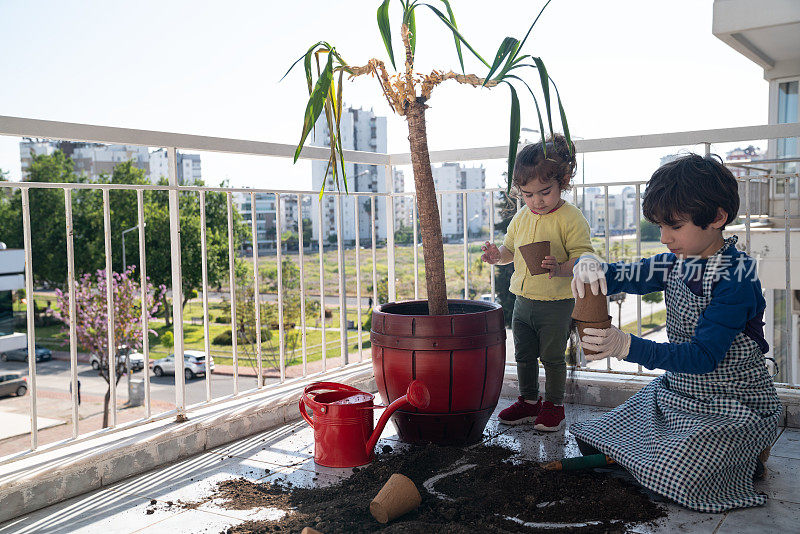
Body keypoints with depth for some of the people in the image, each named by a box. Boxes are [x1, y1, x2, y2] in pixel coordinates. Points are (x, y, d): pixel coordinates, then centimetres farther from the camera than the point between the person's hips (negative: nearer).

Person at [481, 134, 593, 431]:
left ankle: (554, 405, 25)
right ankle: (528, 401, 34)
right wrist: (497, 255, -4)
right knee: (524, 356, 17)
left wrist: (560, 269, -35)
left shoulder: (572, 218, -14)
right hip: (522, 302, 6)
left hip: (556, 304, -6)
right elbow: (511, 249, 18)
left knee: (552, 358, 7)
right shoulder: (522, 217, 6)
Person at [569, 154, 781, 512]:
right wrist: (590, 267, -27)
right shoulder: (675, 262, -1)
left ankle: (750, 453, 2)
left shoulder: (736, 278, -25)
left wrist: (626, 346, -40)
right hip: (676, 393, 8)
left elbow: (703, 356, -30)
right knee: (593, 440, 9)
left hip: (736, 407, -8)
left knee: (673, 476, -29)